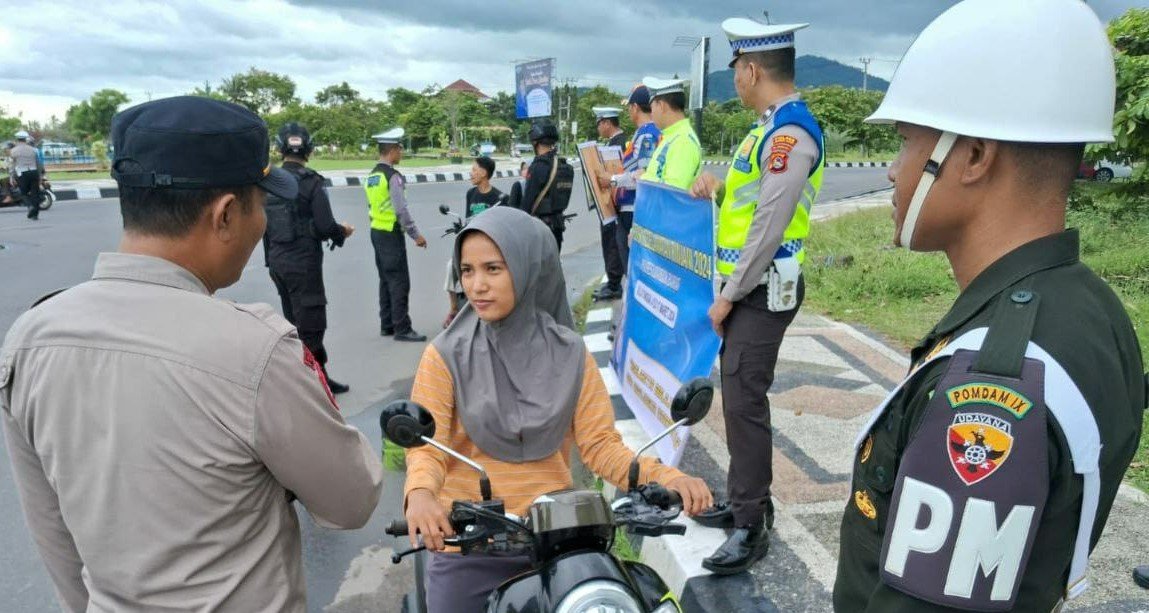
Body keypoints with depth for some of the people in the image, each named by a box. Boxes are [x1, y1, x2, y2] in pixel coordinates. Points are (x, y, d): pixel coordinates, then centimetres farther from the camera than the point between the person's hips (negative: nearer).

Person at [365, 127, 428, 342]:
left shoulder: (372, 176, 10)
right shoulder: (393, 176, -16)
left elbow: (372, 205, 14)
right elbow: (401, 210, -20)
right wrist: (416, 235, -14)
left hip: (376, 232, 9)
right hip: (391, 234, -9)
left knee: (386, 279, 15)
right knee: (399, 282, -4)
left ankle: (386, 325, 22)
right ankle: (402, 329, -1)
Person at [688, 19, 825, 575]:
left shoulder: (791, 133, -17)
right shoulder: (770, 127, 14)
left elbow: (769, 228, -21)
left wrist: (728, 297, -16)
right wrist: (716, 187, 6)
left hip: (762, 292, -10)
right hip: (745, 287, 10)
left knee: (745, 404, -6)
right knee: (738, 399, 15)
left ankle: (752, 529, 5)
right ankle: (742, 500, 29)